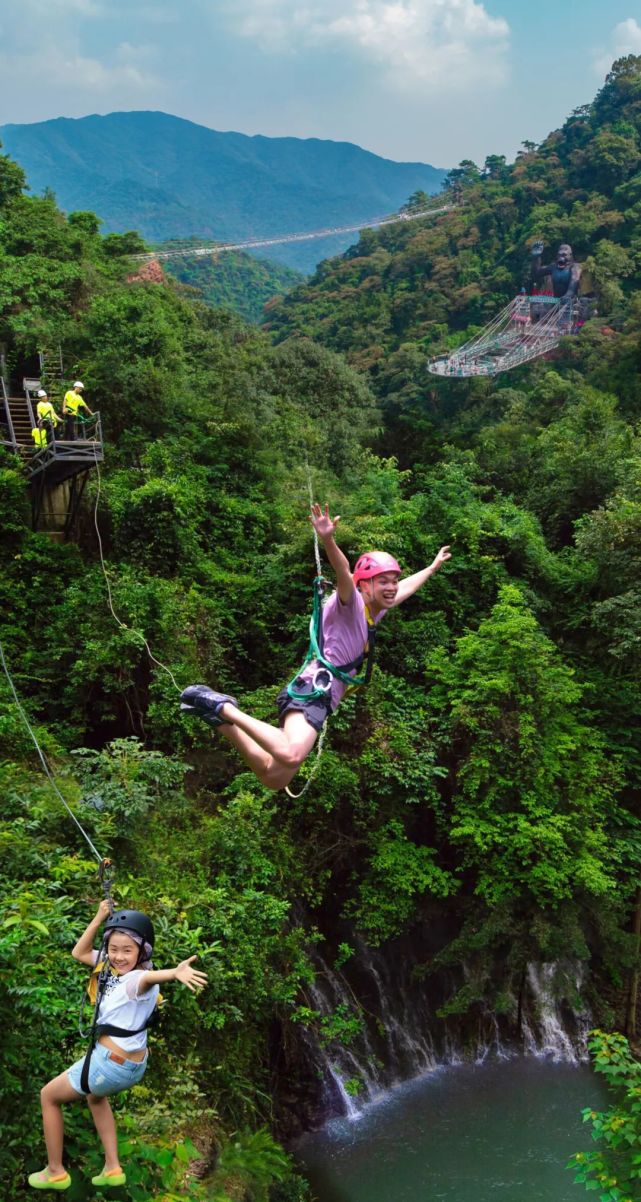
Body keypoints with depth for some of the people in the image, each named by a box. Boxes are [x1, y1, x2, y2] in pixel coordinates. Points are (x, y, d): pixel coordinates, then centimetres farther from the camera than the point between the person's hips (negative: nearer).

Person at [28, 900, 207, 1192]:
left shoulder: (137, 979, -25)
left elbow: (151, 976, -49)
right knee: (95, 1096, 38)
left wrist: (176, 972, -72)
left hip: (111, 1063, -9)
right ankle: (112, 1168, 33)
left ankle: (55, 1172, 26)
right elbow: (80, 953, 12)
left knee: (49, 1095, 14)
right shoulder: (114, 967, 1)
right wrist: (100, 918, 2)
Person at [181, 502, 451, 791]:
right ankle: (223, 709, -23)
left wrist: (433, 567, 55)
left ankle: (223, 718, 11)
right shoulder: (351, 604, -3)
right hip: (314, 688, -10)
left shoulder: (374, 611, 23)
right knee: (290, 755, -37)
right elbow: (343, 572, -25)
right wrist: (328, 540, -46)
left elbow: (404, 588, 43)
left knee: (274, 777, 7)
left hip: (320, 694, 10)